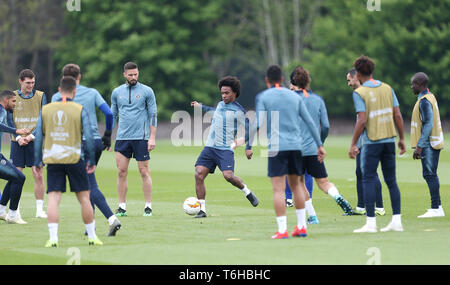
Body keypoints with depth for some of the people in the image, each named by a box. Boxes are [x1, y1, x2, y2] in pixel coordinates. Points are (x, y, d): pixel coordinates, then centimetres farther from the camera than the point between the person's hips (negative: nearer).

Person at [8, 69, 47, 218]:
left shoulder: (40, 96, 2)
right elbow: (9, 120, 4)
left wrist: (31, 136, -11)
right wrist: (18, 137, -10)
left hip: (35, 141, 0)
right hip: (17, 142, 0)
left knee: (38, 175, -3)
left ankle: (39, 209, 4)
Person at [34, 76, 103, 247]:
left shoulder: (46, 110, 6)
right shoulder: (80, 110, -1)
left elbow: (38, 137, 6)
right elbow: (89, 137, -6)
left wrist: (37, 161, 11)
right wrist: (91, 160, 3)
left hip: (52, 160, 2)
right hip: (74, 158, -2)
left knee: (53, 199, -1)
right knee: (84, 197, 9)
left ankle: (53, 238, -13)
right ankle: (92, 236, 15)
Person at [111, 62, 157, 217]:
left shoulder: (146, 91, 1)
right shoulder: (117, 92, 10)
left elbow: (153, 115, 1)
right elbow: (113, 115, 17)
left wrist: (152, 137, -6)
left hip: (141, 138, -3)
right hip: (122, 138, 3)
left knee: (144, 172, -2)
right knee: (121, 172, 0)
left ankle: (148, 207, 4)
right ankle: (122, 207, 5)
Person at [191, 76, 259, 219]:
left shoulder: (238, 111, -5)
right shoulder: (220, 104, 15)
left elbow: (249, 129, -2)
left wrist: (248, 147, -8)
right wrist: (201, 107, 47)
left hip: (225, 149, -6)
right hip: (209, 147, 6)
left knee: (228, 175, -23)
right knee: (199, 174, -9)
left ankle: (247, 192, 8)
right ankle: (202, 209, -3)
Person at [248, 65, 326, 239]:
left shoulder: (262, 97, 1)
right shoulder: (294, 97, 14)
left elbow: (257, 124, -9)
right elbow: (309, 122, 13)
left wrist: (249, 146, -3)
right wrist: (319, 145, 17)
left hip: (276, 146, -4)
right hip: (295, 146, 4)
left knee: (278, 189, -5)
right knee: (296, 185, 16)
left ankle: (282, 230, -10)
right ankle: (301, 226, 15)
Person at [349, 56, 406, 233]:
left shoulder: (359, 93, -8)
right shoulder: (387, 89, 7)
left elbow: (362, 120, -15)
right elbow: (397, 115, 6)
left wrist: (353, 144, -9)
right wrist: (401, 139, 14)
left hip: (371, 142, -5)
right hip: (389, 139, 5)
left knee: (368, 180, -1)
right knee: (391, 181, 9)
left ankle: (370, 222, -5)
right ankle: (396, 220, 8)